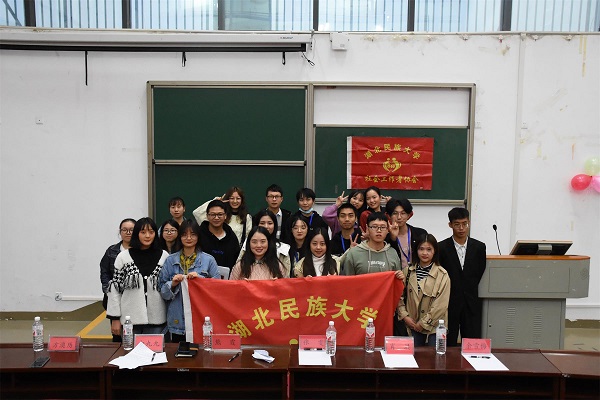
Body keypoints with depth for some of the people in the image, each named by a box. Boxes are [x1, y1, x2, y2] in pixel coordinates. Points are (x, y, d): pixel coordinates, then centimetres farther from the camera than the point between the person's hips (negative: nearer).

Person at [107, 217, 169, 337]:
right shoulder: (123, 257, 1)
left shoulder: (164, 256, 2)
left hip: (156, 319, 1)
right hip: (130, 319, 0)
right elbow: (115, 288, 2)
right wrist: (115, 318, -1)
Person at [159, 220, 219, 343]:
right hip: (177, 320, 2)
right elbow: (162, 290, 8)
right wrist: (173, 284, -11)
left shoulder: (208, 260, 1)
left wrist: (200, 279, -15)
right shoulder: (170, 260, 8)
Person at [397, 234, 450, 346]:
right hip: (412, 325, 3)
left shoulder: (442, 275, -8)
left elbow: (441, 305, -11)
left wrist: (423, 323, -9)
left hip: (433, 327, -2)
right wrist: (404, 315, -5)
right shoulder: (408, 271, 3)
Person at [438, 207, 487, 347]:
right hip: (449, 303, -2)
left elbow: (480, 273, 7)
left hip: (471, 304, 2)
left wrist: (470, 289, 4)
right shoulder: (442, 248, -4)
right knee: (448, 345, 4)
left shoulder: (479, 247, 4)